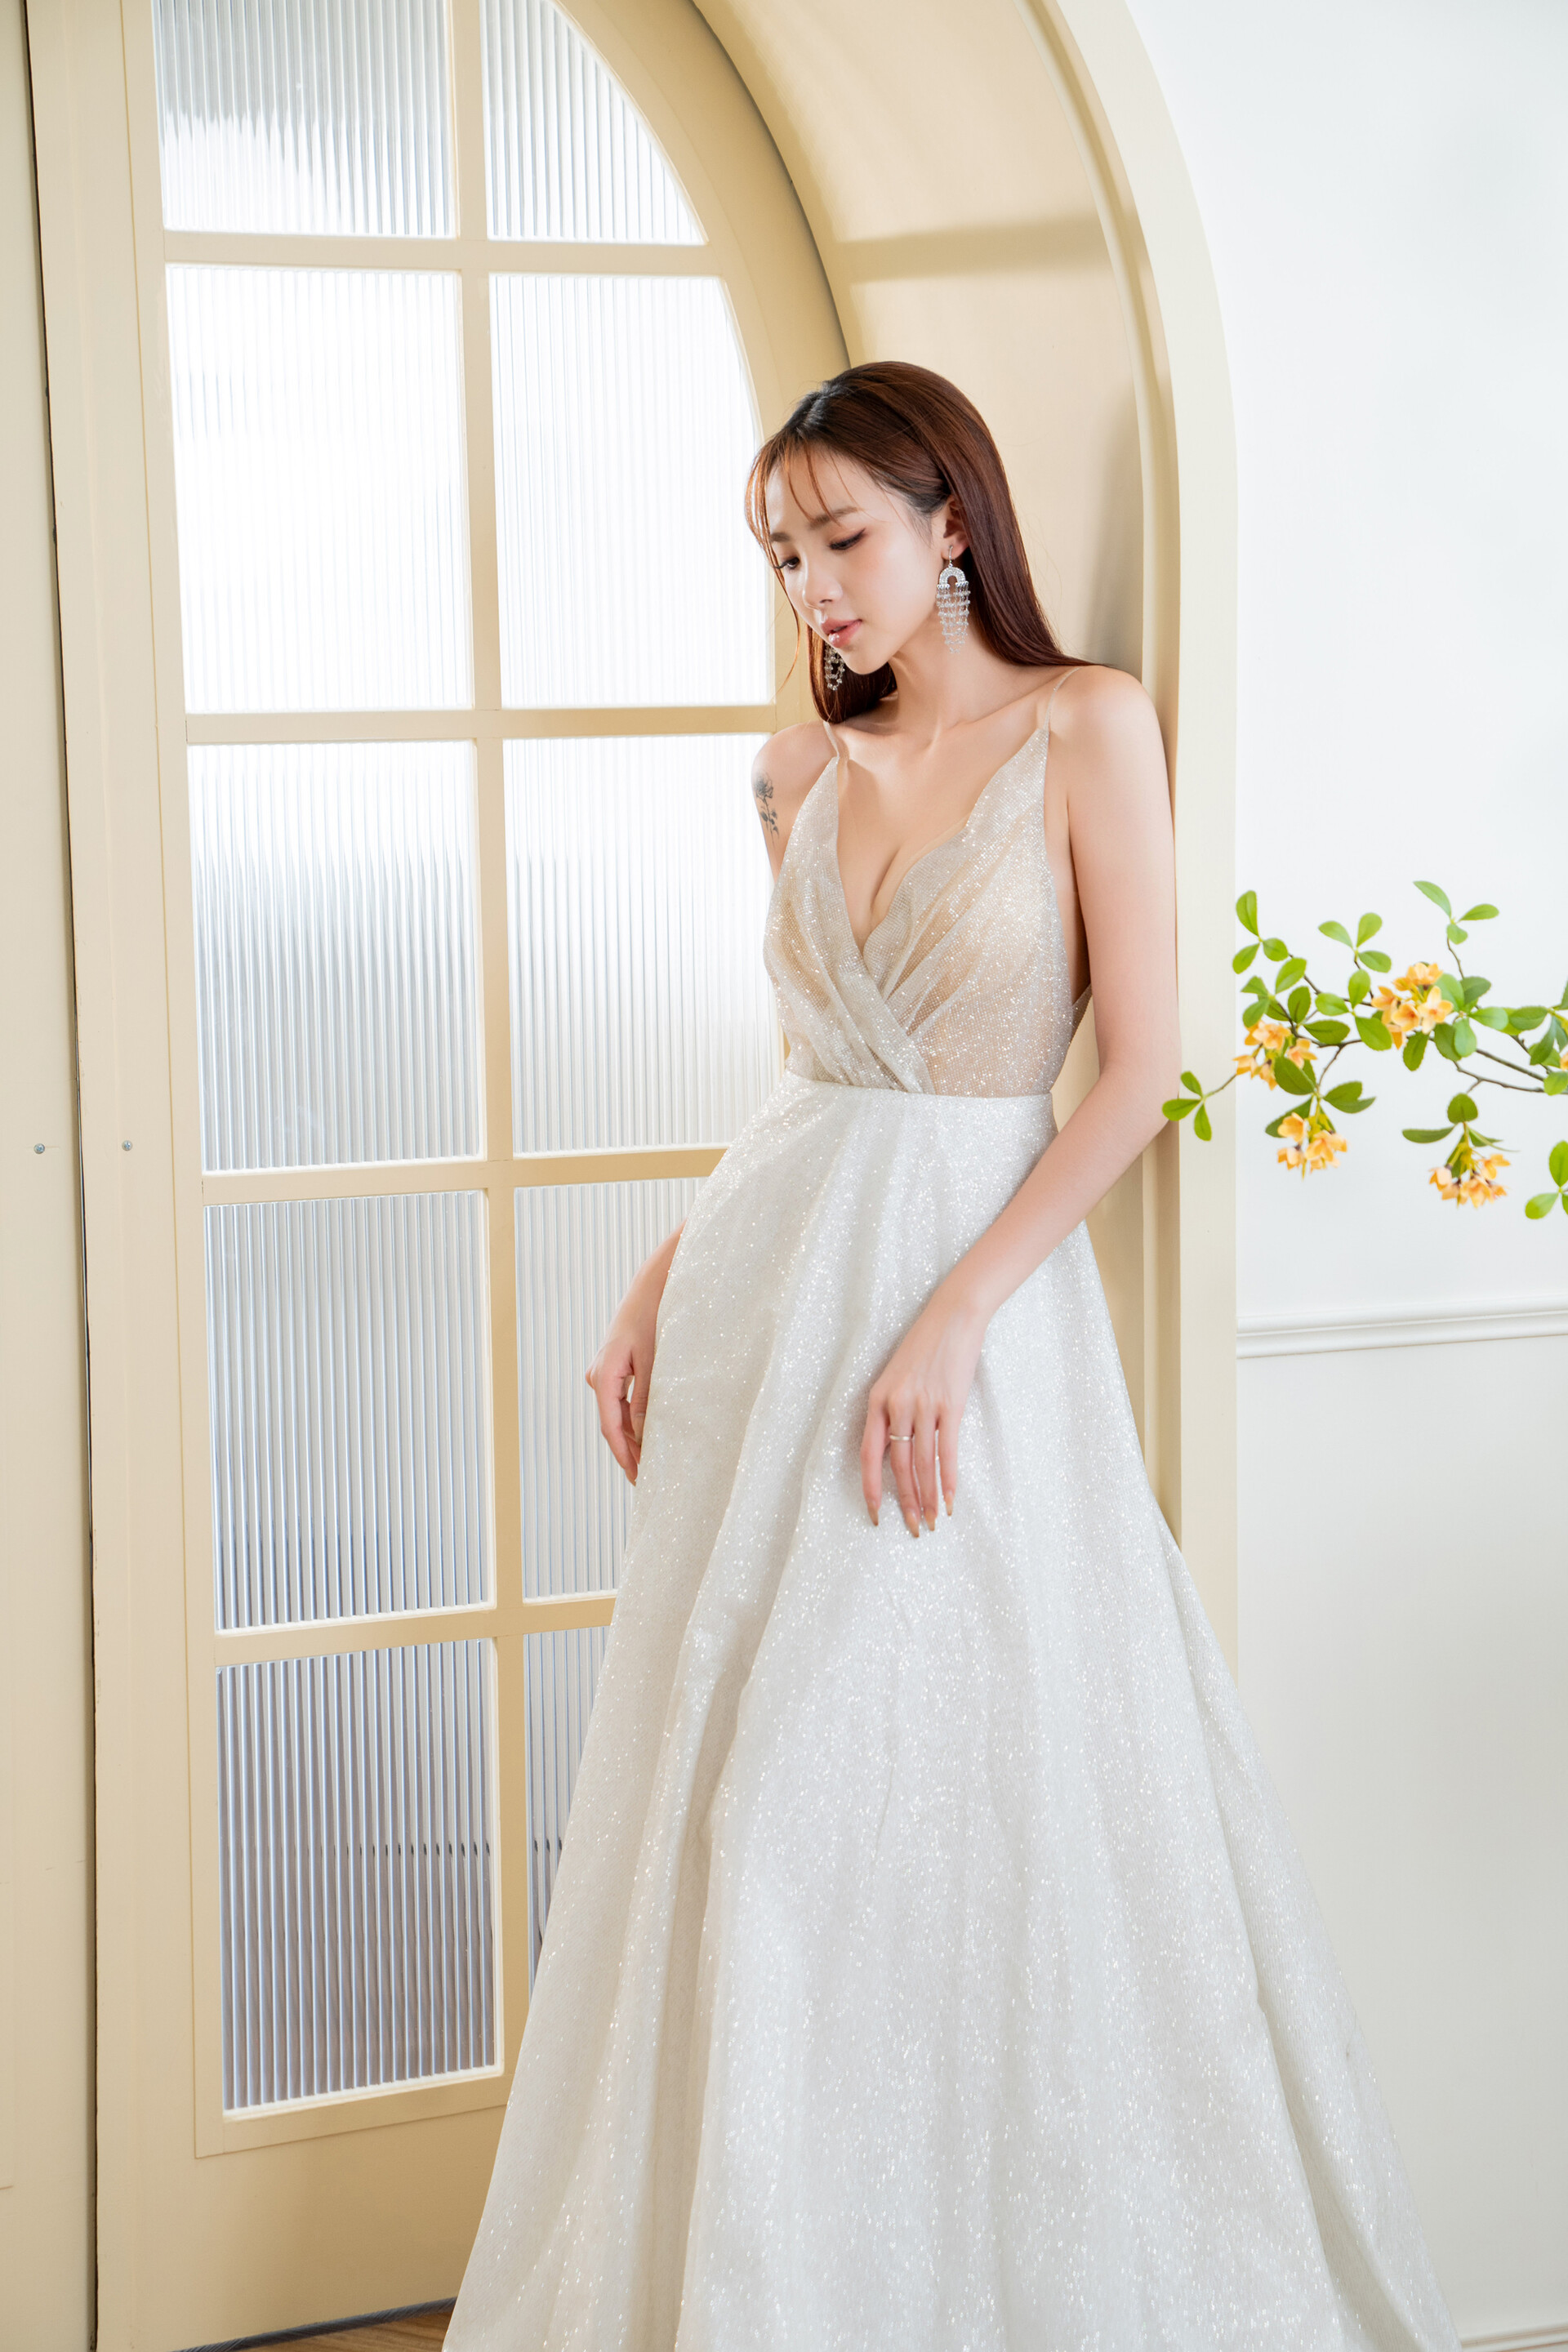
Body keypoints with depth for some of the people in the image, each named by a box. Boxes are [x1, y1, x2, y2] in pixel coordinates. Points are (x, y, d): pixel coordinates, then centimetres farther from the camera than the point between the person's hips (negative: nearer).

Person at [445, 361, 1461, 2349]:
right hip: (769, 1283, 5)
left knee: (983, 1779, -2)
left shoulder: (1088, 727, -5)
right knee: (752, 1790, 7)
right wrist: (657, 1290, 7)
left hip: (985, 1278, -5)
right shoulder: (803, 773, 10)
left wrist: (953, 1320, -16)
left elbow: (1141, 1068, -10)